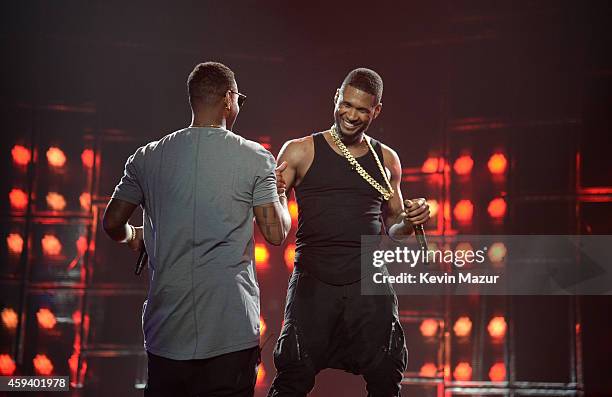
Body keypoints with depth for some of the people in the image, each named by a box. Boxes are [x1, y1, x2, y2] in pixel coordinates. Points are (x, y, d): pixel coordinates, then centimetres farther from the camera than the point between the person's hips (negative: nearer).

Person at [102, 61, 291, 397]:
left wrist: (133, 237, 31)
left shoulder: (147, 158, 4)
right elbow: (276, 234, -2)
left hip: (167, 329, 3)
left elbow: (113, 224, 8)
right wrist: (280, 197, 19)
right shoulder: (255, 158, -3)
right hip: (231, 330, -3)